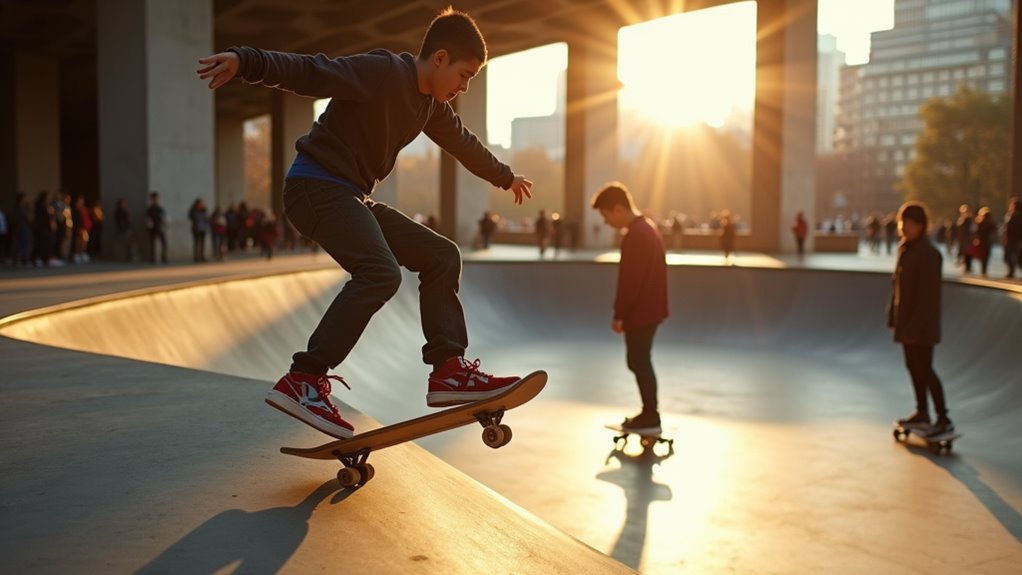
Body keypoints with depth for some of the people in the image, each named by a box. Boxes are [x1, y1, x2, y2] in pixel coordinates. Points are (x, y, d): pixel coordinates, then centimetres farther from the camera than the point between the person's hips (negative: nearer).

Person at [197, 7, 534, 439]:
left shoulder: (430, 104, 14)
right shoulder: (383, 71, -14)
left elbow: (464, 144, 31)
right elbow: (312, 72, -25)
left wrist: (506, 177, 45)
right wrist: (246, 61, -41)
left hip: (352, 197, 10)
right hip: (316, 186, -10)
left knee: (442, 256, 6)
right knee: (381, 273, -29)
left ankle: (449, 370, 3)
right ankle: (303, 382, -25)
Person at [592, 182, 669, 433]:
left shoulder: (635, 236, -21)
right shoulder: (648, 227, 11)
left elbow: (630, 281, -22)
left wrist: (619, 314, -14)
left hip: (640, 312, -10)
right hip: (649, 309, 10)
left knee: (639, 362, -1)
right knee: (641, 361, 16)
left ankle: (650, 418, 7)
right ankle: (649, 413, 24)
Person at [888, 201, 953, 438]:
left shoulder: (928, 254, -18)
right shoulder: (904, 249, 9)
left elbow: (928, 293, -21)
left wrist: (919, 323, -22)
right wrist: (893, 315, 14)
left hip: (921, 323, -9)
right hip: (906, 321, 9)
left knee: (924, 369, -4)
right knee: (913, 367, 15)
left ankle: (943, 419, 5)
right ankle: (922, 413, 27)